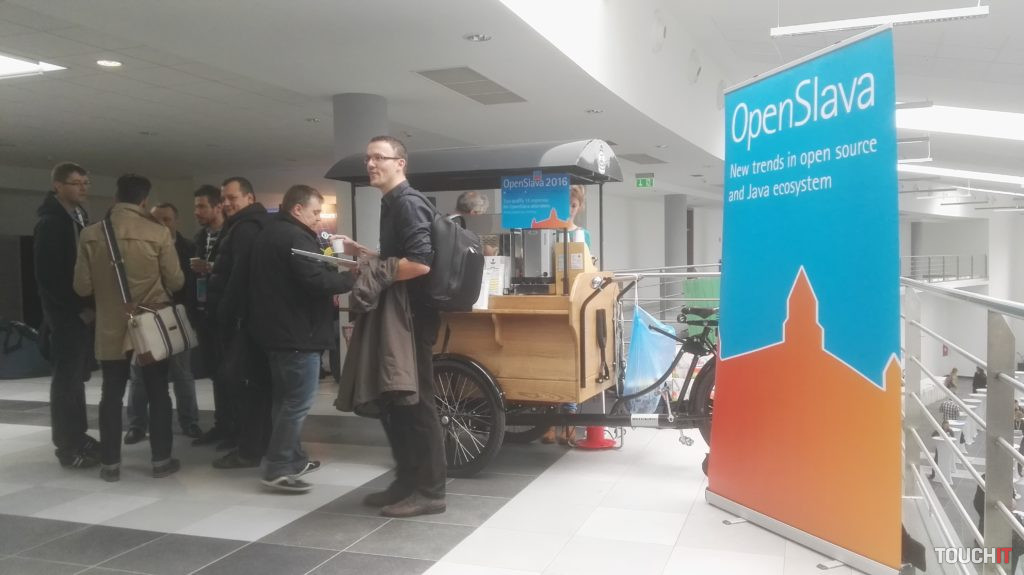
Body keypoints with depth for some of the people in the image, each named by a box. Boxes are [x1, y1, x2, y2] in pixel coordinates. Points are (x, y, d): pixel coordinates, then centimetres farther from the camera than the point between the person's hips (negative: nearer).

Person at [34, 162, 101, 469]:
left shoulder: (80, 217, 13)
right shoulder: (50, 223, -12)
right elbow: (48, 276, -18)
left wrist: (90, 304, 6)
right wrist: (78, 308, -16)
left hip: (84, 311, 8)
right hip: (66, 314, -8)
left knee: (78, 374, 13)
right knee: (66, 377, -3)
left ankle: (78, 435, 22)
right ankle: (67, 446, 3)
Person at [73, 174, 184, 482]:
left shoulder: (90, 234, -5)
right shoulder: (158, 233, -12)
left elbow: (82, 287, -2)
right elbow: (176, 282, -6)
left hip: (110, 328, 2)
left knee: (112, 395, 11)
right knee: (158, 393, 9)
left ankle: (110, 463, 16)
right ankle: (161, 459, 14)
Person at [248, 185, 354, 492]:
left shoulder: (268, 234, 18)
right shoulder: (295, 237, -16)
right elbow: (316, 281, -25)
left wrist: (334, 274, 15)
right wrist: (350, 277, -10)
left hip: (276, 328, 11)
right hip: (296, 331, -11)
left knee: (286, 397, 16)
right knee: (299, 400, -7)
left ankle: (292, 458, 25)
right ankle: (277, 468, -5)